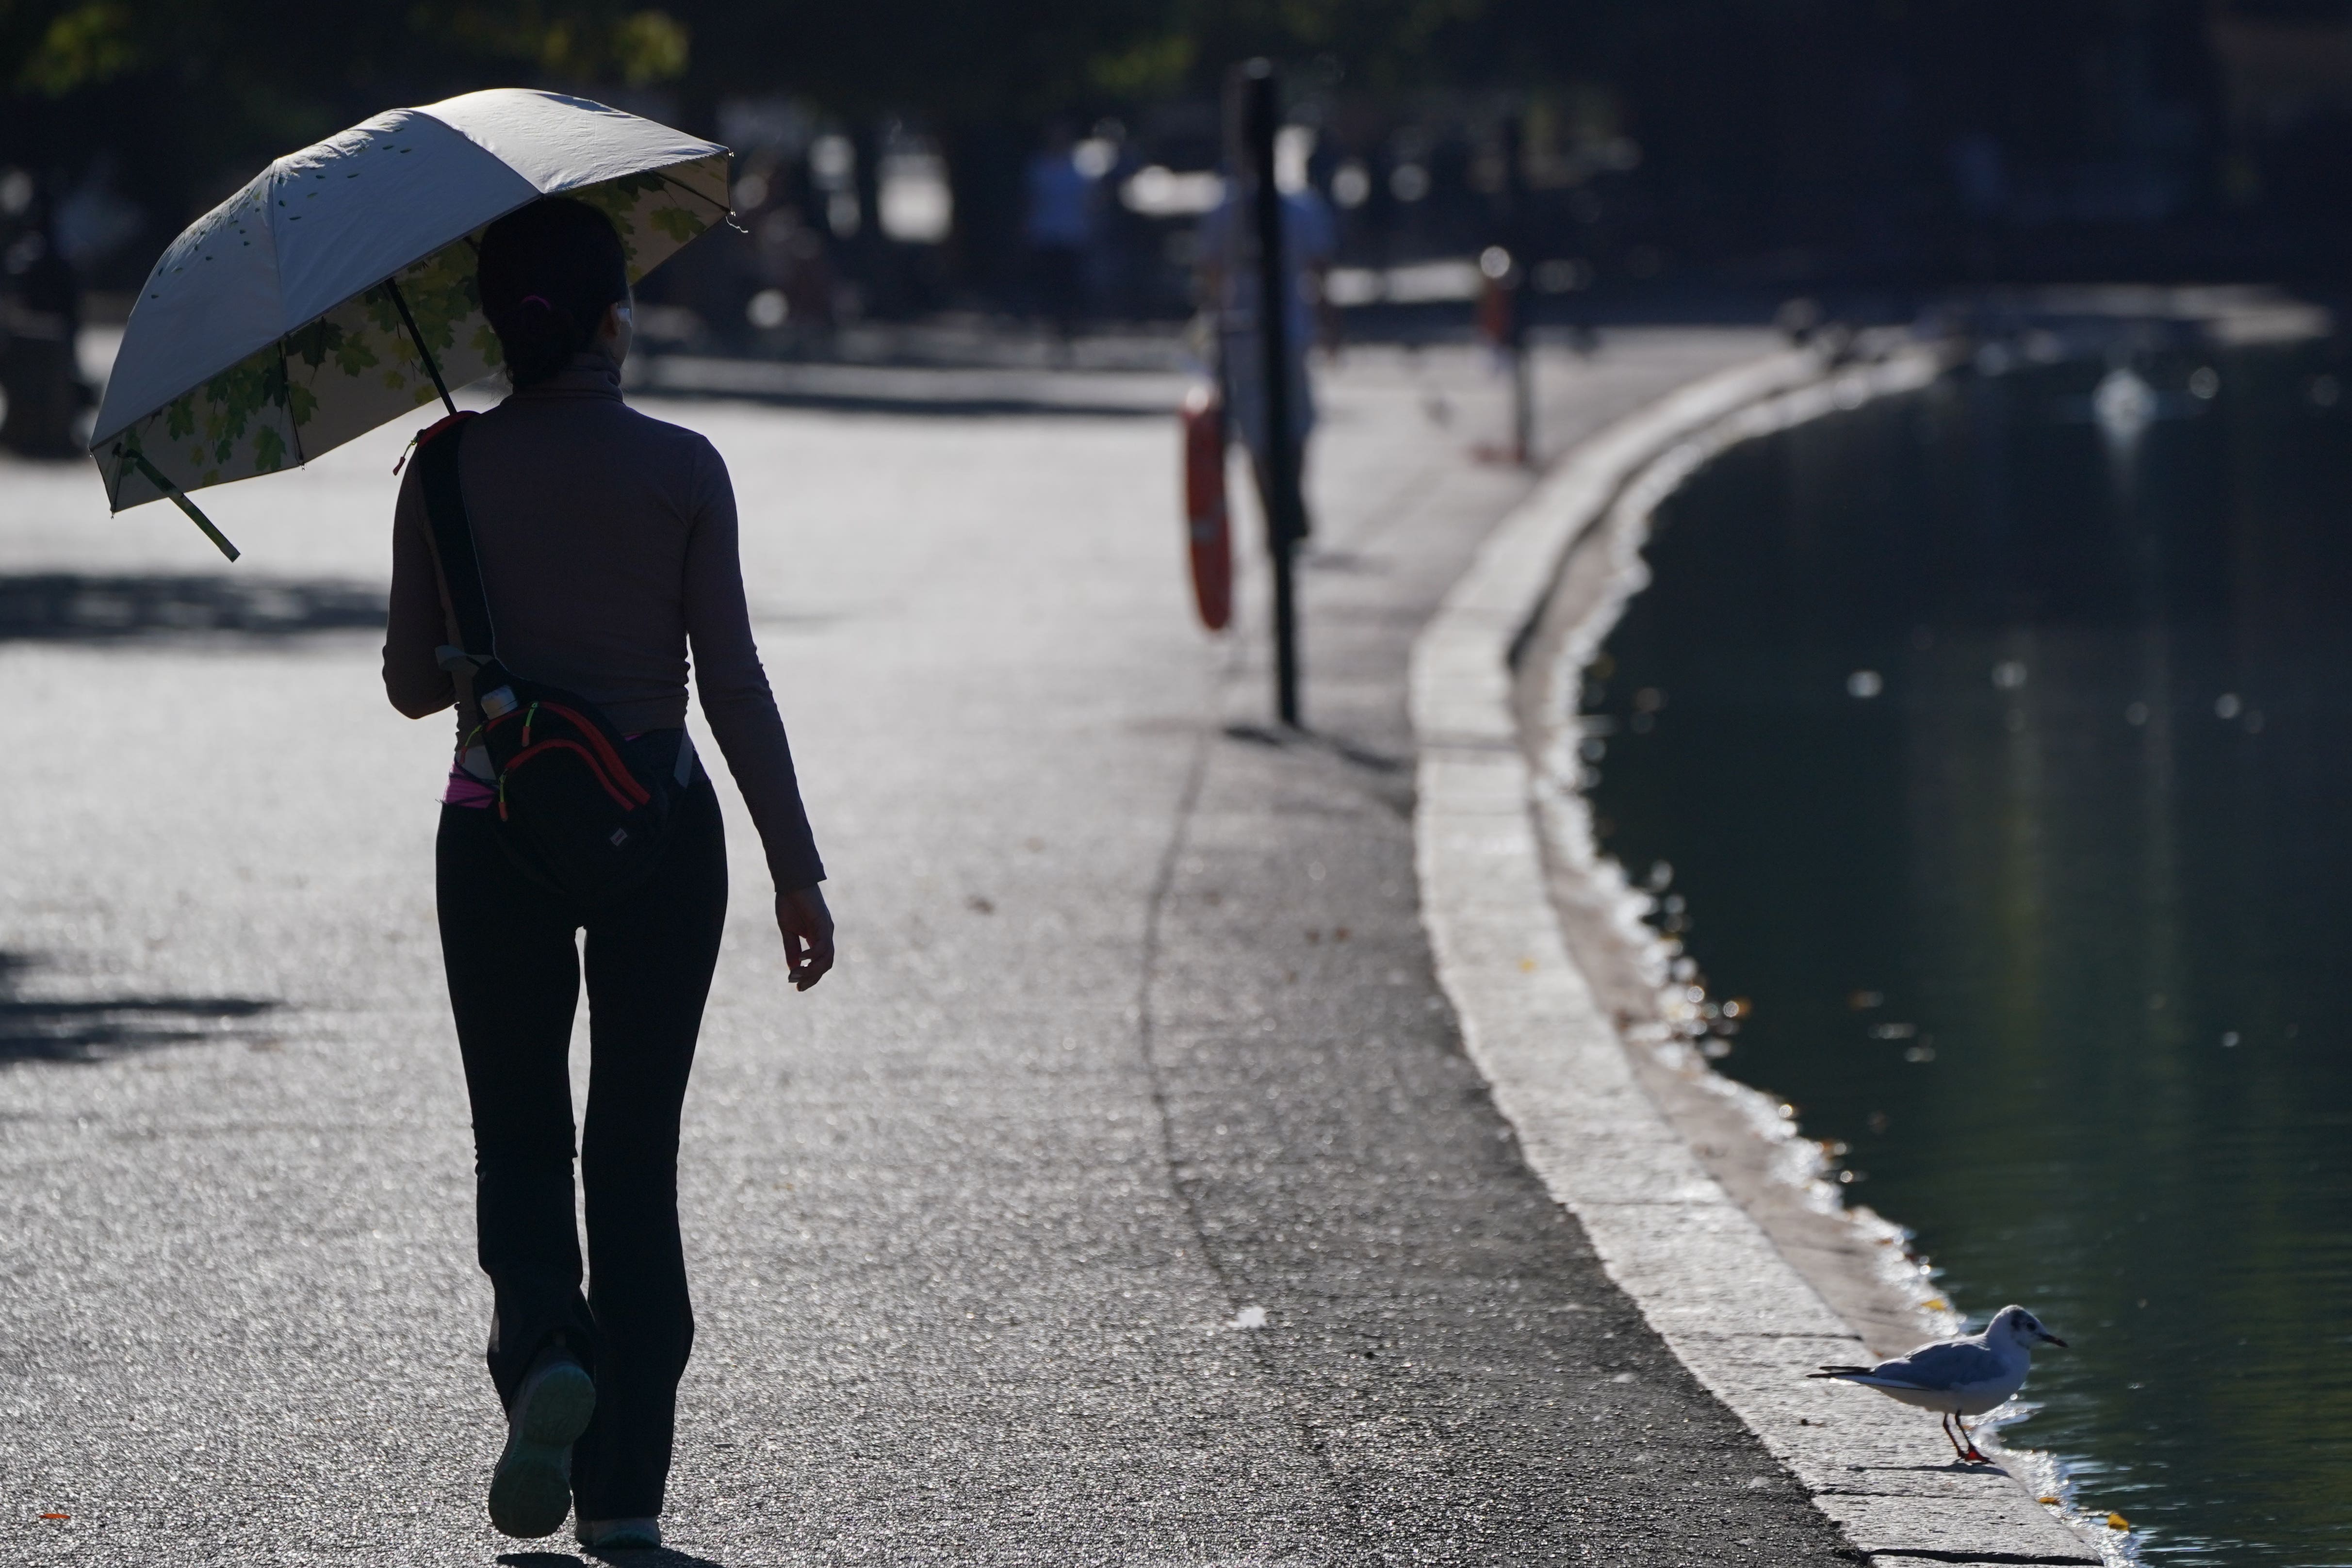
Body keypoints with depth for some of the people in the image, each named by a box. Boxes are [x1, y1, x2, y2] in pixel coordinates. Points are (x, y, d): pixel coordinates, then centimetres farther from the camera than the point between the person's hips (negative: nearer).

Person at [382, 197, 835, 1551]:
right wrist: (797, 869, -2)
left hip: (496, 840, 1)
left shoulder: (449, 473, -4)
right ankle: (624, 1494, 6)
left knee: (519, 1135, 15)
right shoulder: (681, 471, -7)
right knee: (635, 1148, 8)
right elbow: (735, 685, -7)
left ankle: (544, 1349, -16)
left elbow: (412, 683, 1)